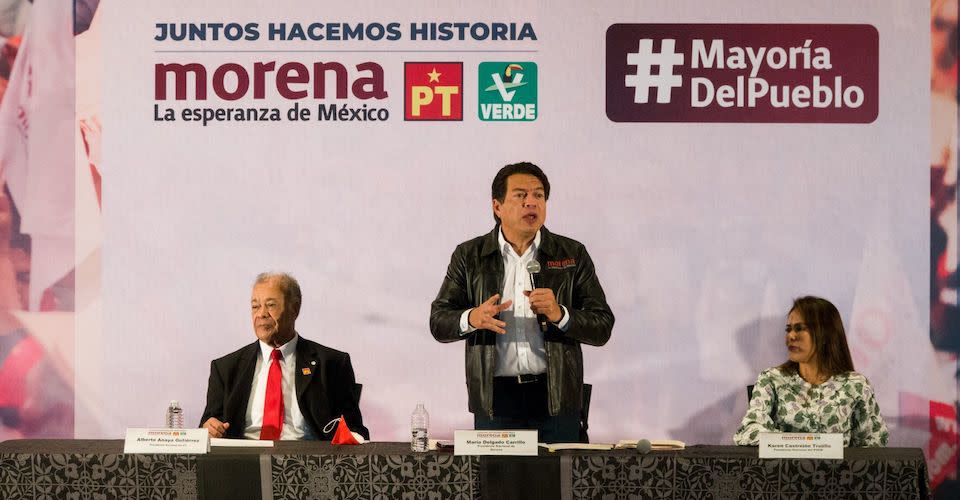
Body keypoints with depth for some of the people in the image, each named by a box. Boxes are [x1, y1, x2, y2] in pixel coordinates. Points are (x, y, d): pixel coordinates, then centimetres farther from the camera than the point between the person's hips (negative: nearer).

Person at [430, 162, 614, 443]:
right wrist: (473, 318, -17)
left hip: (556, 398, 0)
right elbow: (438, 323, 4)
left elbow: (602, 328, 2)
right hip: (494, 398, 0)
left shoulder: (572, 255, 6)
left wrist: (559, 315, -17)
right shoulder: (469, 256, 7)